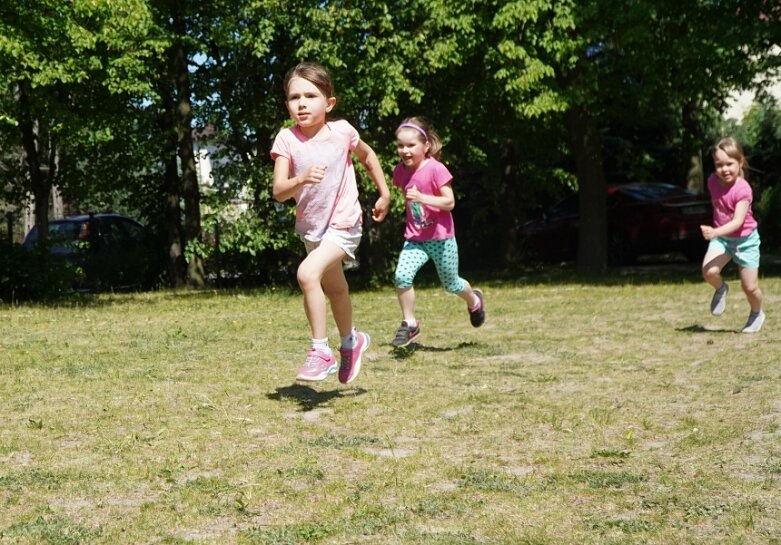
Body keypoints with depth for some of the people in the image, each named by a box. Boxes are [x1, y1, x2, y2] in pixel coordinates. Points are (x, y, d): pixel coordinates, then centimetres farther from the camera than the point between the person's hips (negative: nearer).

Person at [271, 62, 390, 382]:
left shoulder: (342, 132, -13)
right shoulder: (287, 140, -12)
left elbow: (367, 155, 9)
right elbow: (278, 192, -20)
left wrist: (384, 194, 11)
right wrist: (301, 179, -39)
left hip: (343, 226, -4)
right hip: (310, 228, 4)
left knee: (307, 274, -27)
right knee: (335, 289, 24)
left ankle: (321, 351, -15)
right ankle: (351, 341, 50)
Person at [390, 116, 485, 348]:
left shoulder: (435, 169, -18)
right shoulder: (400, 171, -1)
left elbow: (449, 202, -22)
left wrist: (422, 198, -32)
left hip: (441, 237, -4)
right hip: (414, 238, 4)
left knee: (450, 283, 13)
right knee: (402, 276, -19)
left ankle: (474, 301, 46)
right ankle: (409, 324, -4)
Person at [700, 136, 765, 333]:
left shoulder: (742, 189, -25)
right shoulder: (713, 181, -8)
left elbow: (738, 221, -32)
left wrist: (715, 232, -47)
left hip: (745, 239, -4)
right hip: (721, 237, 4)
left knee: (750, 287, 1)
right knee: (709, 271, -24)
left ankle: (757, 314, 33)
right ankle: (721, 289, 11)